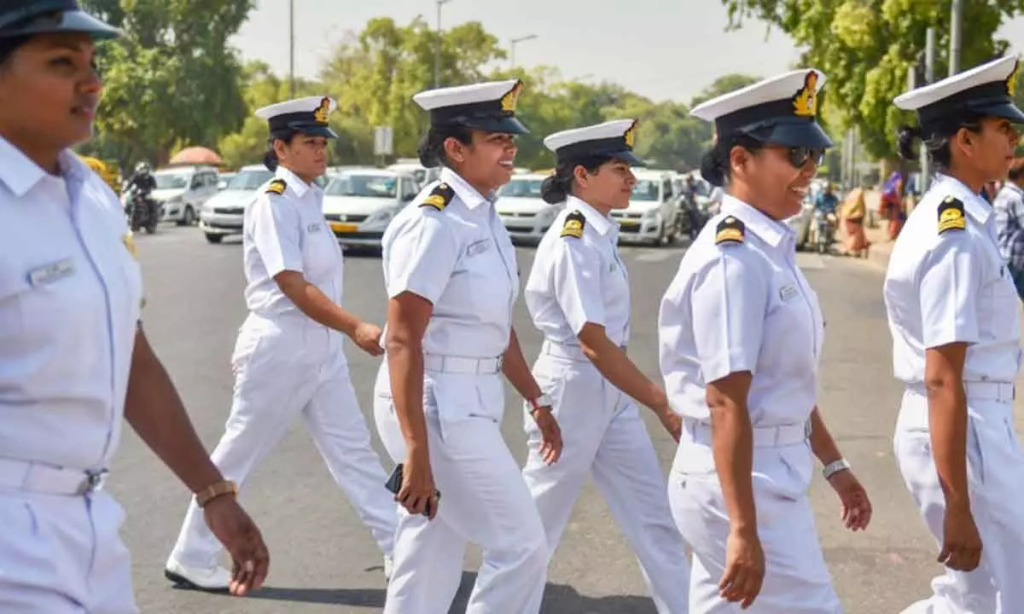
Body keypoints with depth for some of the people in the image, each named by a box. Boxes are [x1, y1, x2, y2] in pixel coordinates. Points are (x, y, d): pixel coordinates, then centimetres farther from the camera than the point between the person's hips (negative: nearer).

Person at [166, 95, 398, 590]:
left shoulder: (309, 197, 10)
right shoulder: (274, 201, -16)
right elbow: (293, 286, -23)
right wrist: (356, 327, -30)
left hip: (321, 346, 8)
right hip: (281, 347, -8)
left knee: (353, 451, 9)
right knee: (237, 456, 4)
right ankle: (190, 559, 17)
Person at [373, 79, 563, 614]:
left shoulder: (484, 217, 11)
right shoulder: (433, 223, -17)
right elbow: (402, 341, -22)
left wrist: (536, 401, 23)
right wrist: (416, 451, -25)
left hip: (468, 405, 9)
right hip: (436, 407, -9)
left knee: (431, 567, 15)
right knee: (522, 545, -4)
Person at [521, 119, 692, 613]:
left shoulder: (597, 234, 8)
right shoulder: (573, 242, -20)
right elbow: (593, 343, -25)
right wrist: (662, 405, -25)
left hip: (609, 392, 9)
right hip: (572, 389, -9)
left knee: (653, 515, 8)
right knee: (540, 519, 6)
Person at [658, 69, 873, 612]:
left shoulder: (772, 249, 11)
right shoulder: (733, 258, -19)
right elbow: (727, 404, -24)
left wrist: (833, 464, 26)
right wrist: (744, 528, -26)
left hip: (773, 471, 9)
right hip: (739, 481, -9)